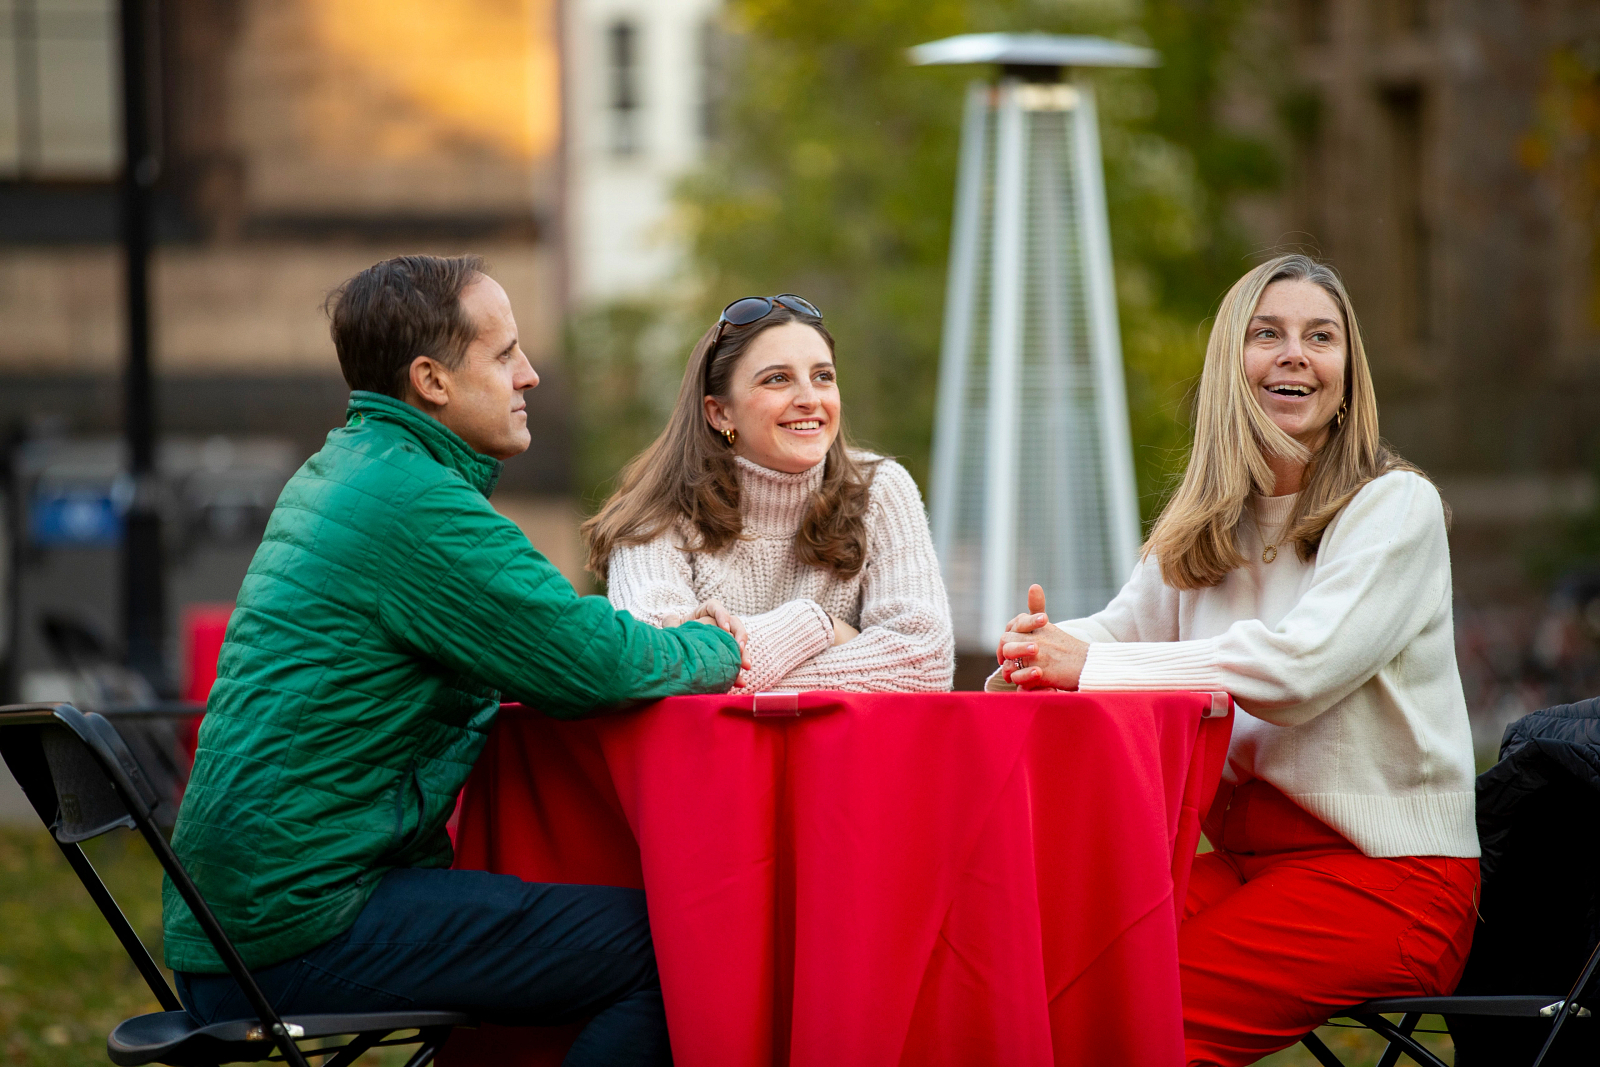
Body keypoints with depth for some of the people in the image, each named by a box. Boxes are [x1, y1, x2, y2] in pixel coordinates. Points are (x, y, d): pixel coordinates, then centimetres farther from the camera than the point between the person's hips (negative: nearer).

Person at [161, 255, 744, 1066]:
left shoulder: (338, 473, 17)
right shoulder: (411, 500, -14)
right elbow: (594, 665, -15)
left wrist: (677, 641, 9)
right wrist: (716, 652, 5)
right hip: (304, 927, -10)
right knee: (663, 949, -14)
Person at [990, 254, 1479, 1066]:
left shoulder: (1395, 505, -6)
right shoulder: (1202, 527, 16)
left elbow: (1299, 664, -19)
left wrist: (1093, 664, -19)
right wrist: (1043, 649, -16)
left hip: (1388, 874, -6)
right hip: (1244, 860, 6)